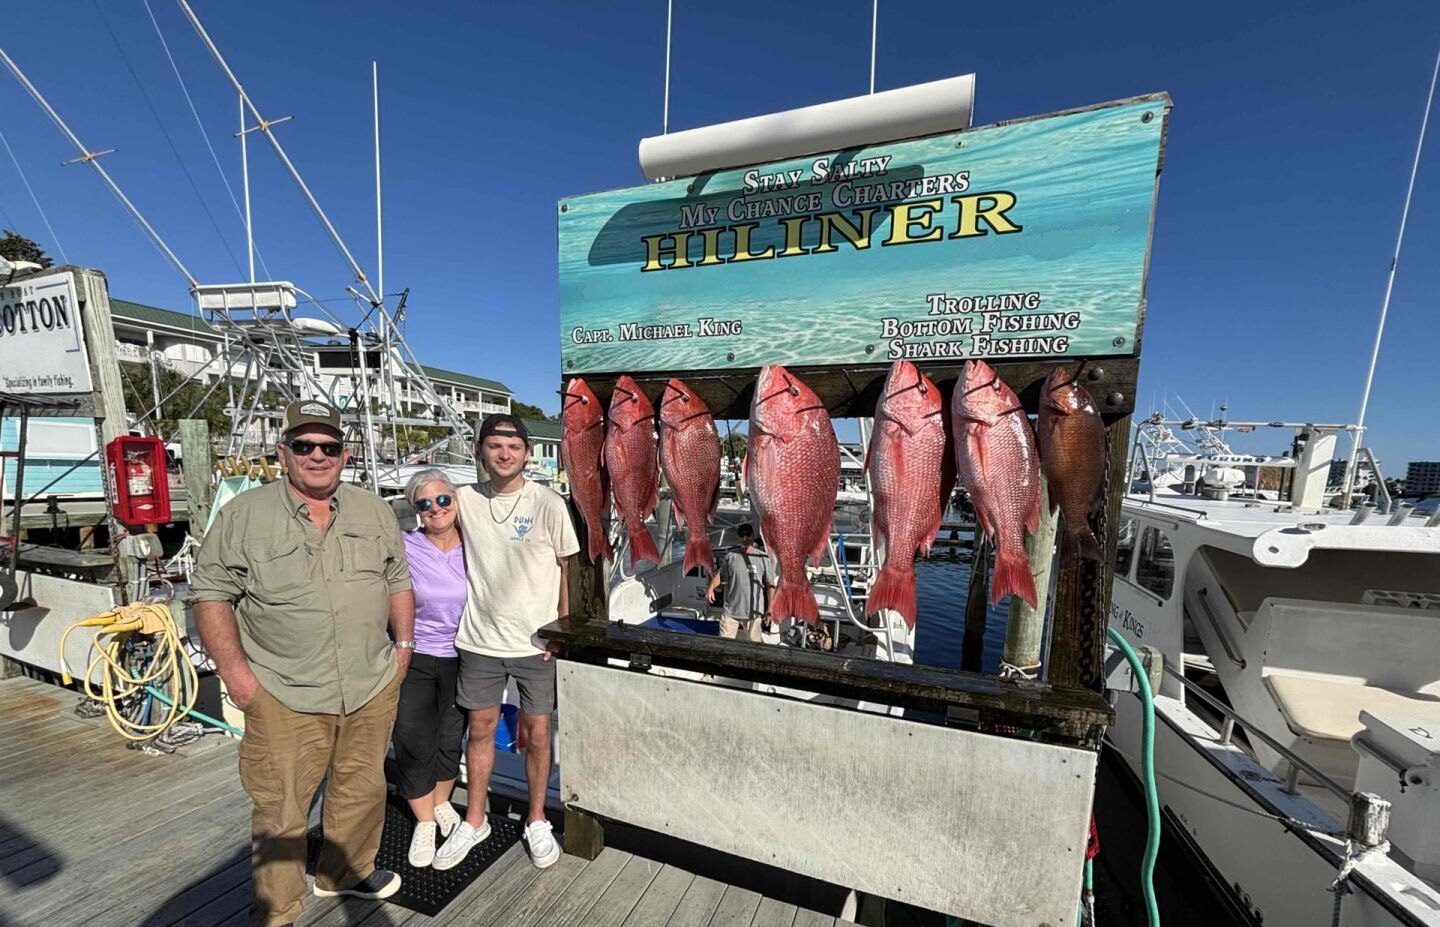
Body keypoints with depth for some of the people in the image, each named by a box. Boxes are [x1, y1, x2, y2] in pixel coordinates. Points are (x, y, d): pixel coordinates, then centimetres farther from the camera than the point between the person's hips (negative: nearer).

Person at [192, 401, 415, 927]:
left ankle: (345, 873, 43)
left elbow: (398, 581, 10)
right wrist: (234, 671, -8)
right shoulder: (244, 516, -5)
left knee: (363, 789, 19)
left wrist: (404, 645, 7)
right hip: (284, 698, -3)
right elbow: (211, 594, -3)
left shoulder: (374, 512, 3)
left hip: (373, 688, 4)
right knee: (279, 810, 9)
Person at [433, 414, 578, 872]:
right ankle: (474, 820, 40)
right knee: (480, 728, 18)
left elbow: (567, 569, -5)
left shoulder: (548, 503, -10)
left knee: (537, 732, 11)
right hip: (480, 639, 3)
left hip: (535, 641, -2)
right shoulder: (465, 499, -2)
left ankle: (536, 820, 34)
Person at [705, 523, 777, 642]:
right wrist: (711, 587, -9)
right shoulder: (731, 556, 3)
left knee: (756, 644, 6)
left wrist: (770, 608, -3)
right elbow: (720, 574, 10)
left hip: (754, 612, -1)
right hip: (730, 610, 2)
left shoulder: (763, 558, -2)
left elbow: (770, 585, 1)